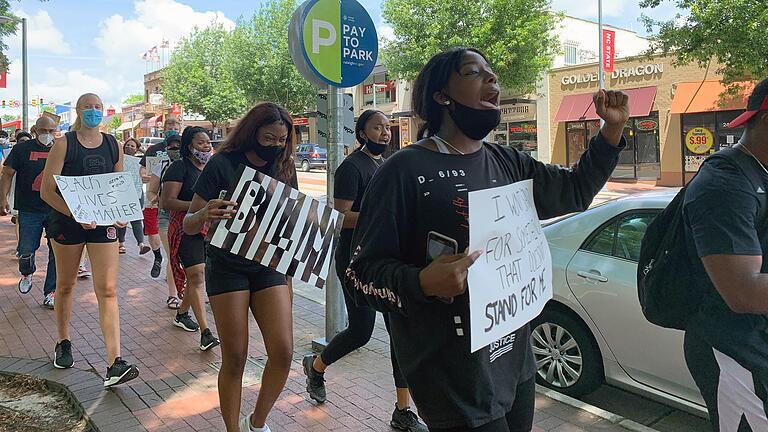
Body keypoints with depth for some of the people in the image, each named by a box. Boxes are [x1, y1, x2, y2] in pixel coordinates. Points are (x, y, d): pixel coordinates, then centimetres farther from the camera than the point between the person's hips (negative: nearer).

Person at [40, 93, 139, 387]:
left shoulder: (114, 146, 7)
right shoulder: (64, 144, -3)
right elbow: (47, 190, -9)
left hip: (103, 223, 1)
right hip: (67, 222, -1)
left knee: (108, 290, -8)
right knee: (65, 286, 15)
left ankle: (114, 365, -12)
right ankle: (63, 344, 37)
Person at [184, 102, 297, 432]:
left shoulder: (283, 168, 2)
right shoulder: (223, 164, -11)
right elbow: (189, 225, -10)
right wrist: (205, 214, -33)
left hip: (268, 266, 4)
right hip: (227, 266, -3)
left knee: (282, 351, -3)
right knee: (235, 358, 0)